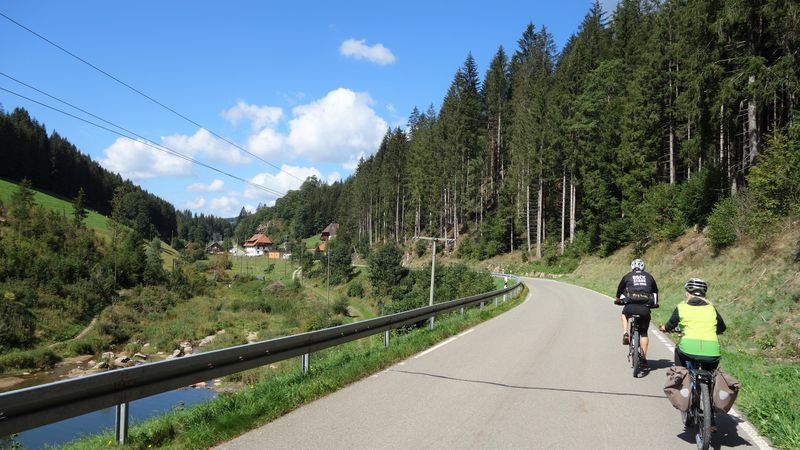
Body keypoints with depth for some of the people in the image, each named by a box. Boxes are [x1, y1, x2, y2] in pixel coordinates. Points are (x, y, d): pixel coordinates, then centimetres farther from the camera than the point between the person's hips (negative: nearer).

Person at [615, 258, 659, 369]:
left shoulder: (627, 276, 15)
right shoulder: (649, 277, 19)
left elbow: (620, 289, 27)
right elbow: (655, 291, 28)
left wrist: (618, 299, 46)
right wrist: (655, 303, 45)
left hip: (631, 306, -1)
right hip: (645, 308, 1)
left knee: (623, 315, 33)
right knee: (644, 333, 12)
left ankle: (625, 334, 12)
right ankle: (644, 358, 8)